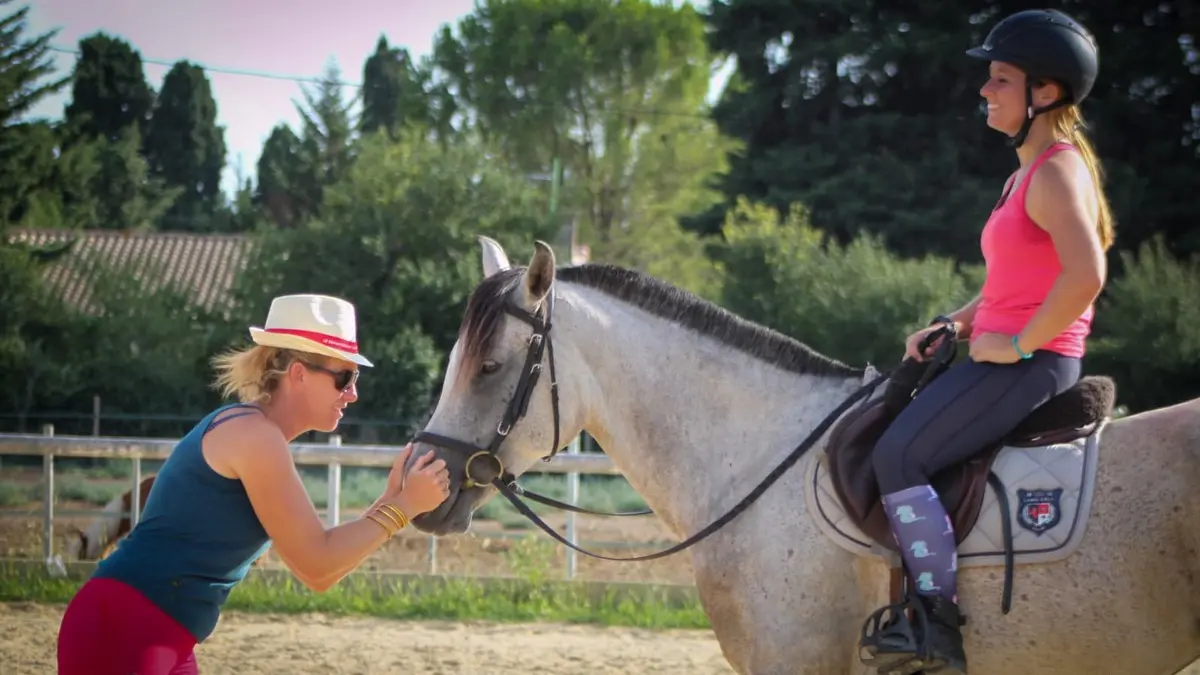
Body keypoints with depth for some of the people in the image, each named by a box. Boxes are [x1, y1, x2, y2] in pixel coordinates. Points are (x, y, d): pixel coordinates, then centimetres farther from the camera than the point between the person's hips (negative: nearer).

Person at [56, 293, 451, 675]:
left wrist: (390, 500, 11)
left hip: (162, 643, 11)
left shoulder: (258, 438, 18)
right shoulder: (253, 433, -12)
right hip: (119, 632, -11)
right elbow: (317, 564, -12)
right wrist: (403, 507, -4)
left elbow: (316, 573, 18)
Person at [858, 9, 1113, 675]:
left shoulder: (1056, 174, -14)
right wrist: (954, 323, 13)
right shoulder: (1028, 173, 18)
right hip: (1003, 353, 11)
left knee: (899, 452, -22)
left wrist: (1019, 344, -21)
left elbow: (1085, 275, -29)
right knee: (871, 434, 13)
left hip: (1031, 363, -11)